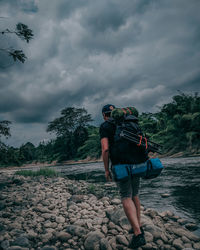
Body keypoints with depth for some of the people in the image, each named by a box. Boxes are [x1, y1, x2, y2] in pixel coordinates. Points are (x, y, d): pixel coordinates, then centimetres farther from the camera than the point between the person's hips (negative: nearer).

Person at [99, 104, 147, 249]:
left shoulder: (104, 126, 1)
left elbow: (105, 149, -10)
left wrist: (106, 170, -2)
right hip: (136, 163, 6)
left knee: (126, 197, -1)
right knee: (134, 195, 19)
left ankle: (138, 234, -8)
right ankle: (139, 226, 27)